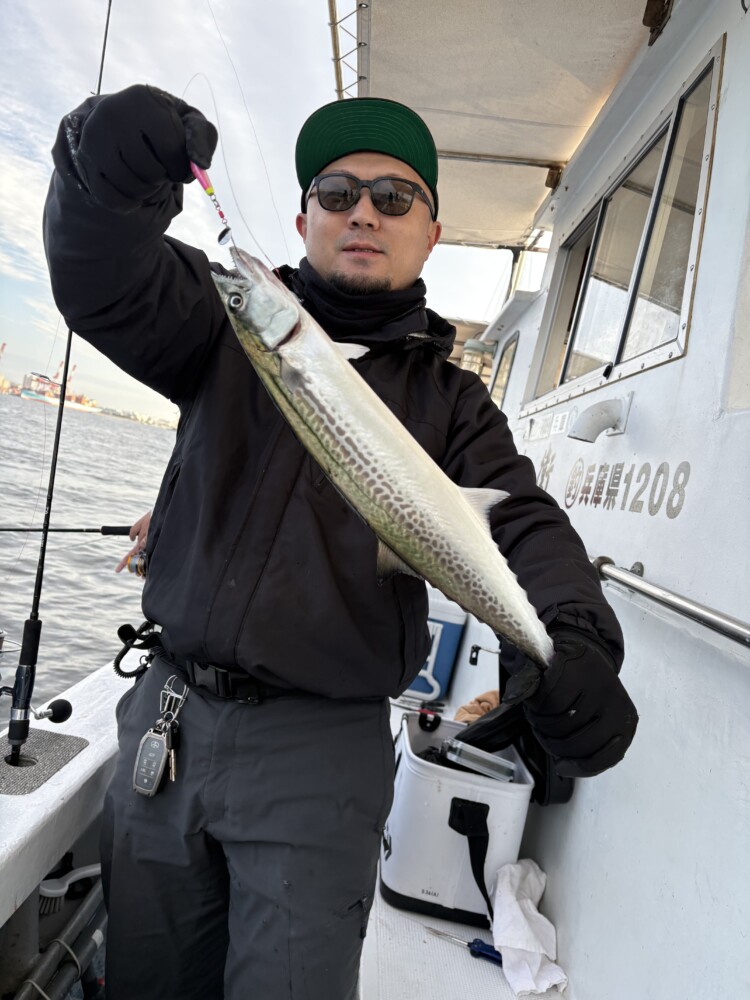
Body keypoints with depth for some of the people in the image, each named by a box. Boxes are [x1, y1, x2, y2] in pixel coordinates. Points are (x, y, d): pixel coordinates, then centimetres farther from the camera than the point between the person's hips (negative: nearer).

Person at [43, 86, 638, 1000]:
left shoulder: (449, 399, 3)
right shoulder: (234, 322, 6)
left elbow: (522, 524, -11)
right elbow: (108, 288, -10)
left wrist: (576, 635, -31)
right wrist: (105, 174, -31)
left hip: (320, 753, -1)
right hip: (168, 714, 3)